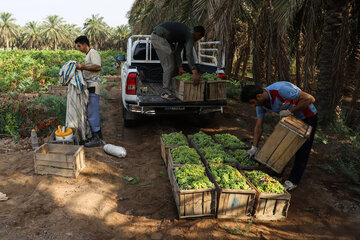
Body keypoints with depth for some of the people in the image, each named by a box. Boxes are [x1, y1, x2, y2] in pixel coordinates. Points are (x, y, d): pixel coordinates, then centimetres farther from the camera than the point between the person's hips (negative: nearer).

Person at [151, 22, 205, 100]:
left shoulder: (184, 33, 22)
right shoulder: (190, 35, -5)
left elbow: (177, 52, 21)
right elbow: (189, 54, -21)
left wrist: (180, 68, 20)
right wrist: (195, 73, -27)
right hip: (160, 38, -10)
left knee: (167, 65, 16)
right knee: (169, 66, -5)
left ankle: (171, 88, 23)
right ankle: (166, 92, 2)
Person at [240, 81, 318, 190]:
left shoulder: (280, 90, -37)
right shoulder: (261, 104, -13)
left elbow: (310, 99, -32)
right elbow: (258, 126, -6)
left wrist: (290, 111, -29)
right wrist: (254, 147, -9)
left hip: (307, 117, -7)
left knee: (302, 151, -2)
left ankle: (293, 181, 9)